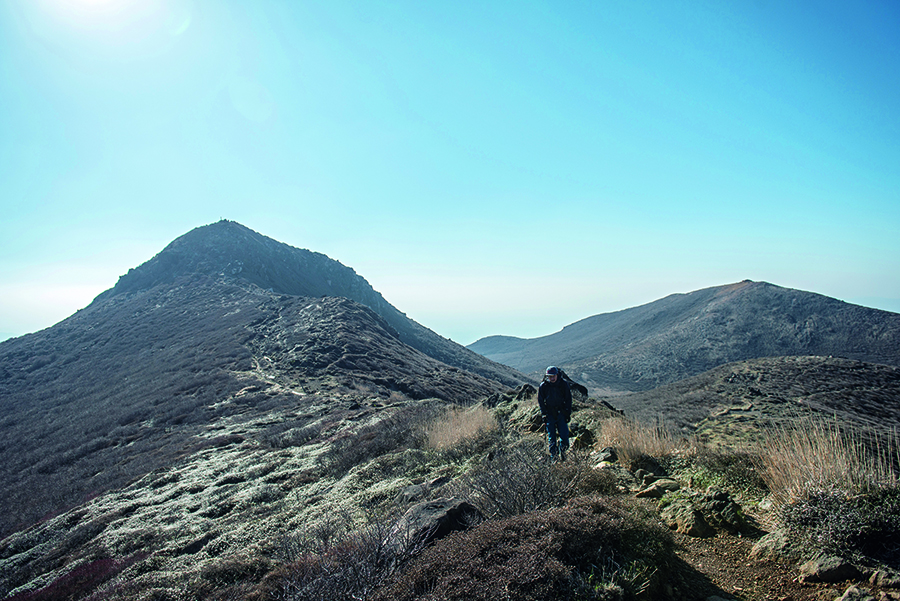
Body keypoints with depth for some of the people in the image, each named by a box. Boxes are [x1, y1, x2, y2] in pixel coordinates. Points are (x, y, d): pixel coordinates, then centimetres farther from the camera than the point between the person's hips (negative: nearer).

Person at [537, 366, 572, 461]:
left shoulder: (564, 384, -2)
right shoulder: (543, 386, -3)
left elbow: (568, 399, 7)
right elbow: (540, 401, 4)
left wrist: (568, 413, 0)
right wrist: (544, 415, -3)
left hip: (561, 413, 0)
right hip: (549, 414, 0)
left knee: (564, 435, -6)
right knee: (551, 438, 2)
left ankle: (562, 452, 20)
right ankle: (553, 457, 13)